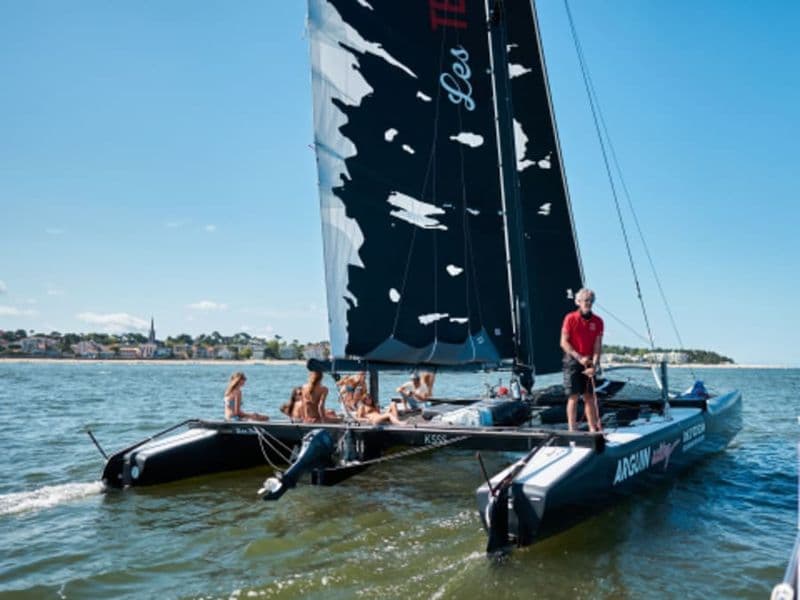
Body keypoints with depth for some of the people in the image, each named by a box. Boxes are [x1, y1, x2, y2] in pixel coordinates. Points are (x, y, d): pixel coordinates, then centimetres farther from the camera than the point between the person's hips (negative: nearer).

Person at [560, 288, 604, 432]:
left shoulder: (597, 321, 3)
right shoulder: (570, 318, -6)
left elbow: (597, 346, -1)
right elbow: (564, 342, -8)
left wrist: (594, 365, -13)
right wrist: (579, 357, -16)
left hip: (588, 362, 3)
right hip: (572, 361, -3)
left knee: (589, 397, 7)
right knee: (573, 396, -4)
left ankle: (593, 429, 13)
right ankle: (572, 430, 0)